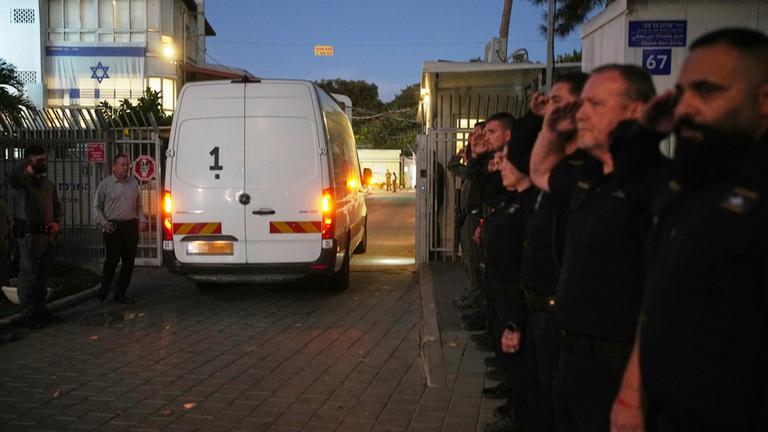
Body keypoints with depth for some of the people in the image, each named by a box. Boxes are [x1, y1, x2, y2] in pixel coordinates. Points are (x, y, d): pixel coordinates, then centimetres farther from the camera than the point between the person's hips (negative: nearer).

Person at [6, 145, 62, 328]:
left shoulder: (47, 182, 15)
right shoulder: (22, 180, -7)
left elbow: (56, 205, 23)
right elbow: (13, 176, -33)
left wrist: (57, 222, 7)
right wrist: (29, 160, -26)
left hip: (48, 234, 7)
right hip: (30, 233, -7)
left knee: (44, 274, 14)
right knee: (29, 275, -2)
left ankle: (41, 310, 24)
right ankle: (28, 315, 4)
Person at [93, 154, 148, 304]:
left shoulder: (134, 183, 13)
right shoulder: (105, 184, 1)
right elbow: (96, 206, 4)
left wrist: (142, 219, 7)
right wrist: (103, 222, -8)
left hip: (131, 226, 4)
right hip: (113, 227, -4)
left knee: (129, 261, 4)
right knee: (113, 259, -8)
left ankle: (120, 294, 13)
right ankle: (104, 290, 13)